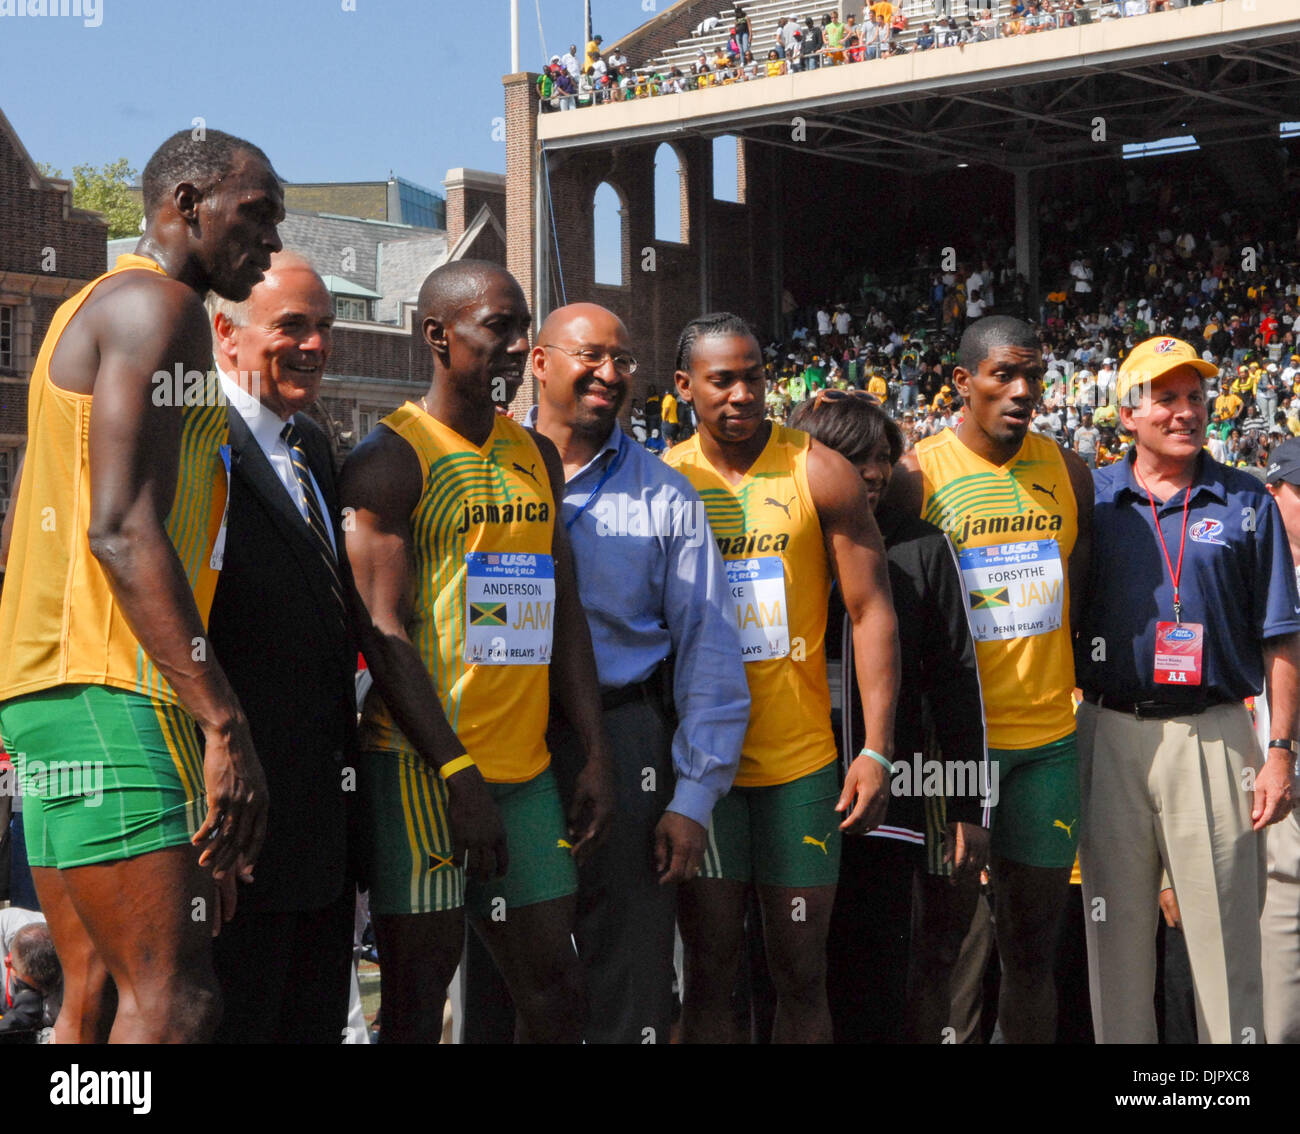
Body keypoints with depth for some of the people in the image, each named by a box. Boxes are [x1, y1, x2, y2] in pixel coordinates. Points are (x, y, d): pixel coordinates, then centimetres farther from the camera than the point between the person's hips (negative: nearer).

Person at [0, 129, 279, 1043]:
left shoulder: (92, 309, 25)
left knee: (97, 996, 9)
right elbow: (123, 532, -19)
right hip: (107, 692, -11)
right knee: (177, 999, -13)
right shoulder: (159, 307, -7)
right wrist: (226, 724, -21)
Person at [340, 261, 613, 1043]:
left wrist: (596, 756, 10)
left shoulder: (537, 458, 16)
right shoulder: (392, 457, -7)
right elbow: (383, 630, -13)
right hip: (421, 763, -7)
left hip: (524, 766, 7)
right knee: (419, 995, -1)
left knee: (555, 990, 7)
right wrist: (457, 772, -18)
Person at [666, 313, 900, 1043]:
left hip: (802, 761, -1)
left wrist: (878, 751, -9)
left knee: (801, 974, 4)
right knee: (711, 970, 5)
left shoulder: (819, 473, -1)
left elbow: (872, 609, -2)